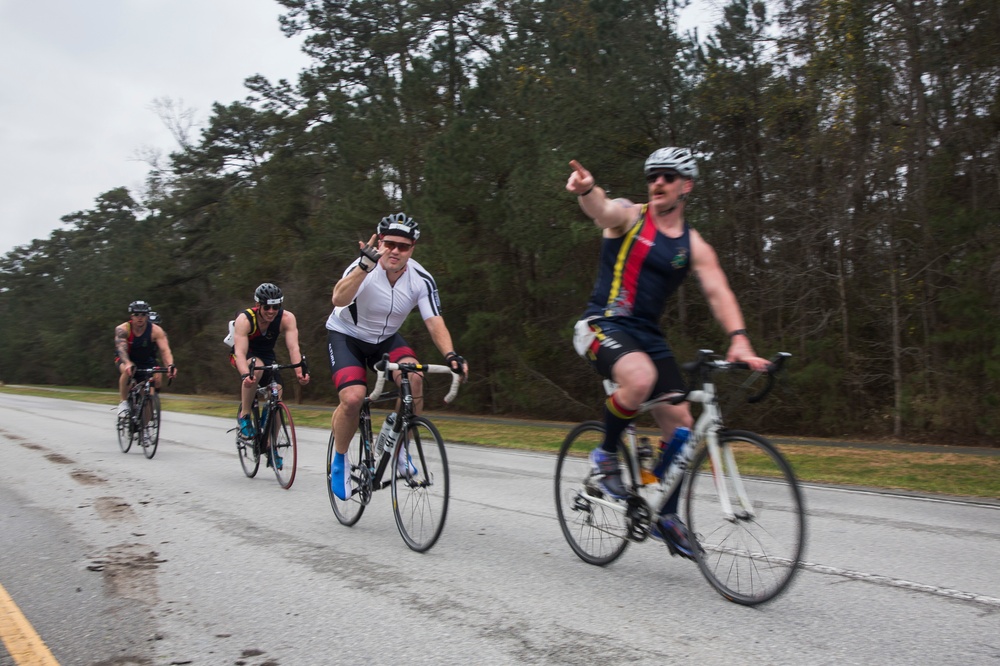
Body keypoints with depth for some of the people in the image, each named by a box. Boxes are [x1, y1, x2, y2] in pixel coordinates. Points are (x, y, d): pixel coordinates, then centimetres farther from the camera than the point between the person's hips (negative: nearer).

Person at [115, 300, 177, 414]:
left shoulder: (156, 330, -20)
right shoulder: (122, 329, -22)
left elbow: (165, 350, -31)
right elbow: (121, 348, -37)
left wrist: (170, 365, -51)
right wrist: (128, 364, -57)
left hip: (147, 362, 2)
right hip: (126, 360, -2)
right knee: (127, 371, -35)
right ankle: (123, 402, -17)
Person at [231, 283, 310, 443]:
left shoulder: (287, 318, -23)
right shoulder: (244, 319, -29)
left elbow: (293, 347, -32)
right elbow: (240, 352, -39)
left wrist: (300, 372, -50)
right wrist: (246, 375, -58)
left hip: (267, 355, 3)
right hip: (246, 356, -3)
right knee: (256, 369, -38)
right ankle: (244, 415, -19)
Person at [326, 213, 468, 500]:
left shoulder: (421, 279, -17)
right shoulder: (365, 266, -25)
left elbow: (434, 322, -22)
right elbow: (338, 299, -43)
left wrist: (450, 354, -40)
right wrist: (365, 266, -57)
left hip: (386, 339, 3)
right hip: (346, 335, -3)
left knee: (413, 376, -28)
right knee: (353, 398, -25)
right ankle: (339, 459, 4)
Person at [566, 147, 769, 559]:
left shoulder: (694, 246, 8)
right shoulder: (628, 216, -2)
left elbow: (718, 292, -5)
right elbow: (600, 208, -26)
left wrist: (739, 340, -23)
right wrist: (586, 190, -51)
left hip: (648, 335, 5)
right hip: (603, 324, -5)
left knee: (680, 423, 0)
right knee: (640, 378, -36)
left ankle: (666, 516, 19)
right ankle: (606, 455, -8)